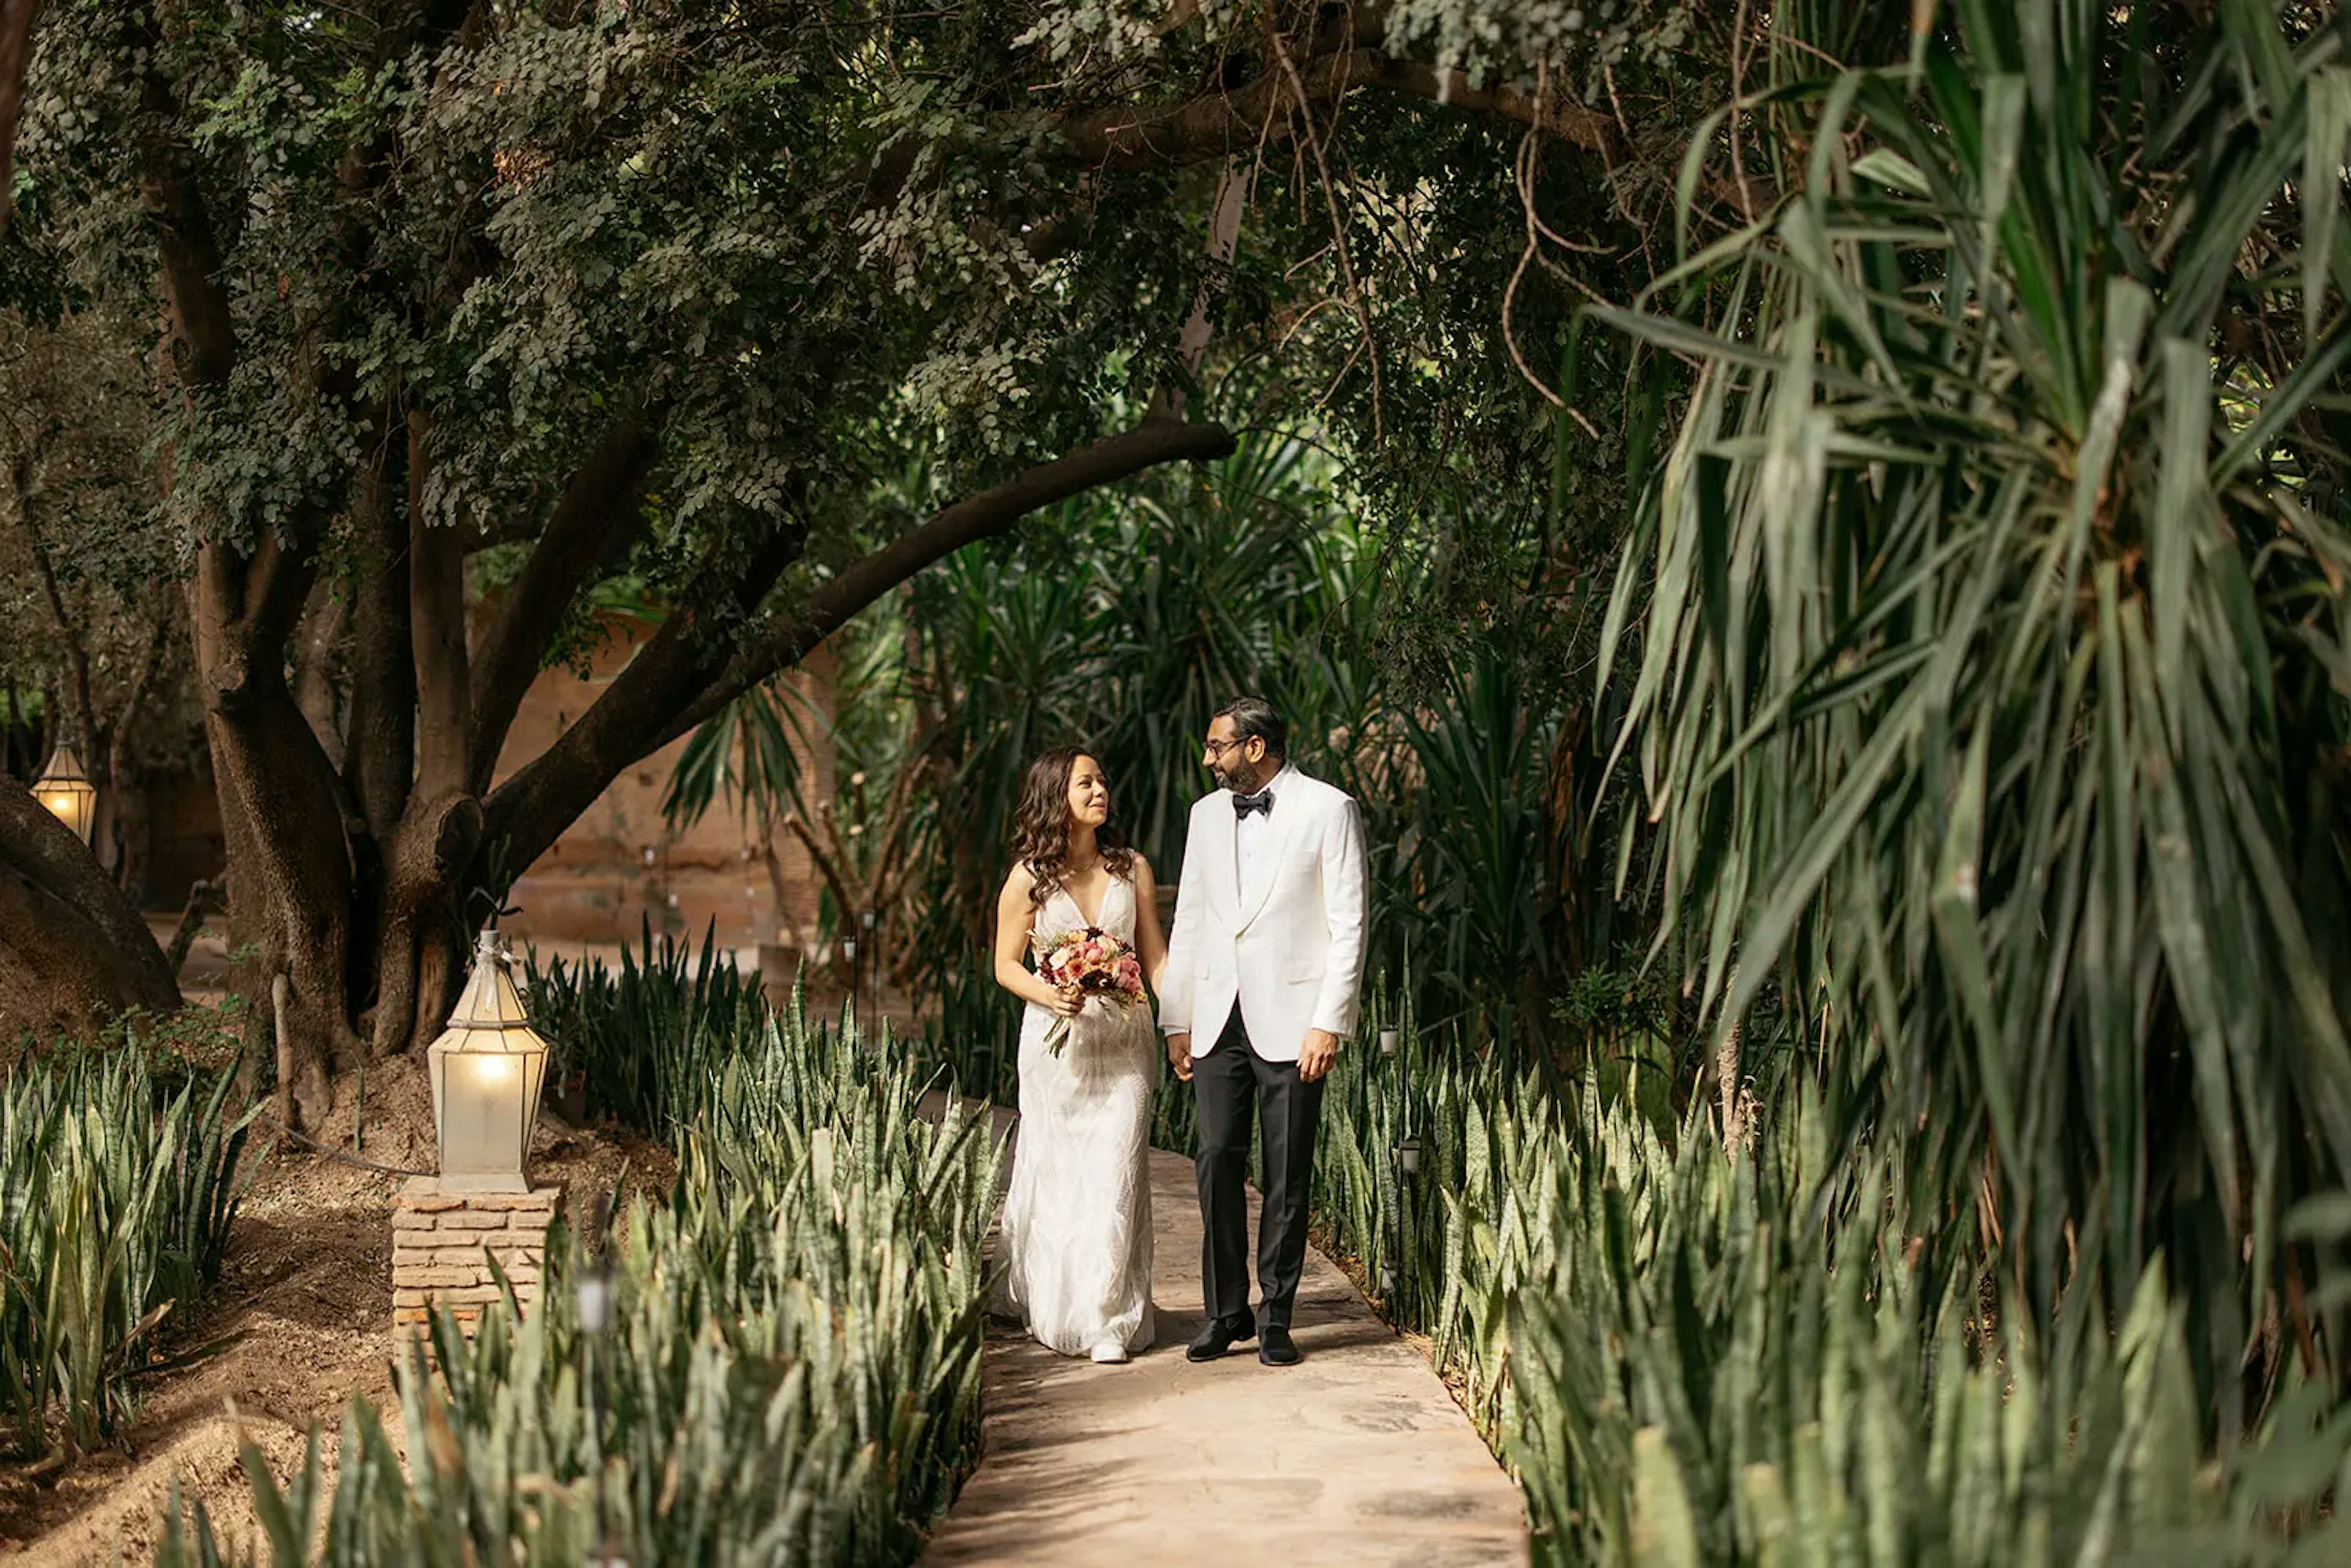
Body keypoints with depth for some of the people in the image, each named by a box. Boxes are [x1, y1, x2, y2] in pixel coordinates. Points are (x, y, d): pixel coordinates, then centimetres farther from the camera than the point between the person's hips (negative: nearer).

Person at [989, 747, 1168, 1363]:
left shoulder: (1131, 868, 5)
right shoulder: (1029, 878, 0)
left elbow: (1155, 955, 7)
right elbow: (1006, 965, 4)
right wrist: (1051, 997, -15)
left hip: (1123, 1040, 1)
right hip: (1056, 1042, -1)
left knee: (1115, 1174, -5)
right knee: (1053, 1173, 5)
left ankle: (1108, 1319, -2)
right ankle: (1048, 1305, 23)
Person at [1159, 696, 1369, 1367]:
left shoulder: (1328, 810, -3)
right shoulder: (1206, 814, 14)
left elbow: (1349, 924, -6)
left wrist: (1329, 1023, -12)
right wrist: (1176, 1020, 12)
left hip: (1291, 1020, -4)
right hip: (1218, 1019, 5)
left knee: (1288, 1176, 1)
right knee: (1217, 1162, 1)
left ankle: (1276, 1319, 9)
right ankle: (1226, 1312, 11)